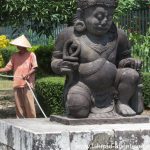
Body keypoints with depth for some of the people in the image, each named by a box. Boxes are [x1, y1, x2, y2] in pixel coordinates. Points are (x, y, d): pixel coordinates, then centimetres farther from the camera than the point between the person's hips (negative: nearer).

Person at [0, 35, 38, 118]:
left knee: (29, 104, -6)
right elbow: (8, 67, 10)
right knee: (19, 105, 7)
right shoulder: (15, 56, 12)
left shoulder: (31, 55, -1)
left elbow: (35, 68, -6)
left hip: (27, 84, -5)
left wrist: (28, 74, -23)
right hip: (17, 84, 5)